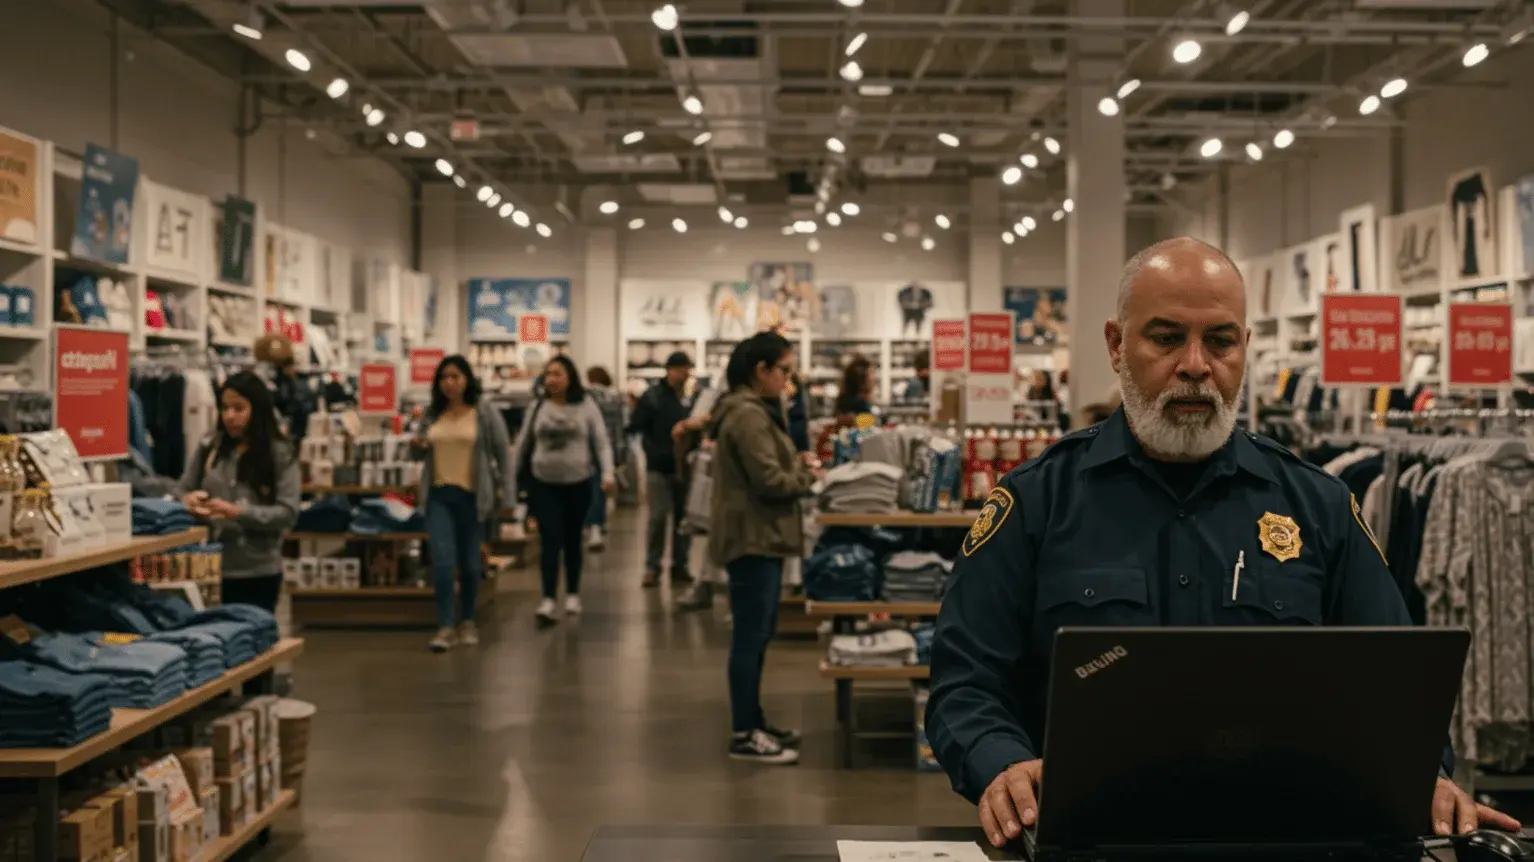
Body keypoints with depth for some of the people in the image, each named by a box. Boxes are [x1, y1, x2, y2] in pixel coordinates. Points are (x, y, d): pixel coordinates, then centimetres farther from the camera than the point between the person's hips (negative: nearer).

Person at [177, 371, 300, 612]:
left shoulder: (280, 454, -3)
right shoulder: (207, 448, 4)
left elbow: (287, 512, -9)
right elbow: (181, 491, 12)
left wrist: (239, 513, -21)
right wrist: (189, 500, -11)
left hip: (258, 572, -2)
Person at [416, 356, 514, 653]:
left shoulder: (485, 411, -2)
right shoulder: (434, 413, 9)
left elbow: (503, 452, -1)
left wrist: (504, 492, -5)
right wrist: (419, 445, -1)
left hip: (472, 496, -2)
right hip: (439, 495, 2)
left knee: (470, 563, 8)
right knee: (442, 561, -9)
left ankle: (467, 623, 25)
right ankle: (445, 627, -4)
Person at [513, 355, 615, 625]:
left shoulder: (586, 406, -2)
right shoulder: (538, 407, 4)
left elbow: (601, 443, -3)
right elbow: (522, 445, 10)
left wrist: (607, 474, -16)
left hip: (578, 483, 0)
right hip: (543, 484, 1)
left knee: (572, 540, 12)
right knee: (550, 540, -9)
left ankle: (572, 594, 27)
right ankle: (549, 601, -11)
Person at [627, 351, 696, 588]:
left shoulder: (693, 397, 6)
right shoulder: (652, 396, -3)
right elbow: (636, 427, -6)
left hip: (685, 467, 3)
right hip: (659, 468, -3)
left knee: (684, 517, 8)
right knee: (658, 517, -2)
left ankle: (680, 565, 19)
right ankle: (652, 567, 8)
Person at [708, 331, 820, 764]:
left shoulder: (754, 410, 16)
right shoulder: (748, 415, -18)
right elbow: (769, 480, -22)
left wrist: (799, 466, 3)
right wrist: (808, 478, -5)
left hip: (761, 536, 11)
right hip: (752, 538, -11)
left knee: (757, 635, 16)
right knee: (750, 636, -5)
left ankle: (752, 723, 25)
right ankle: (744, 736, 1)